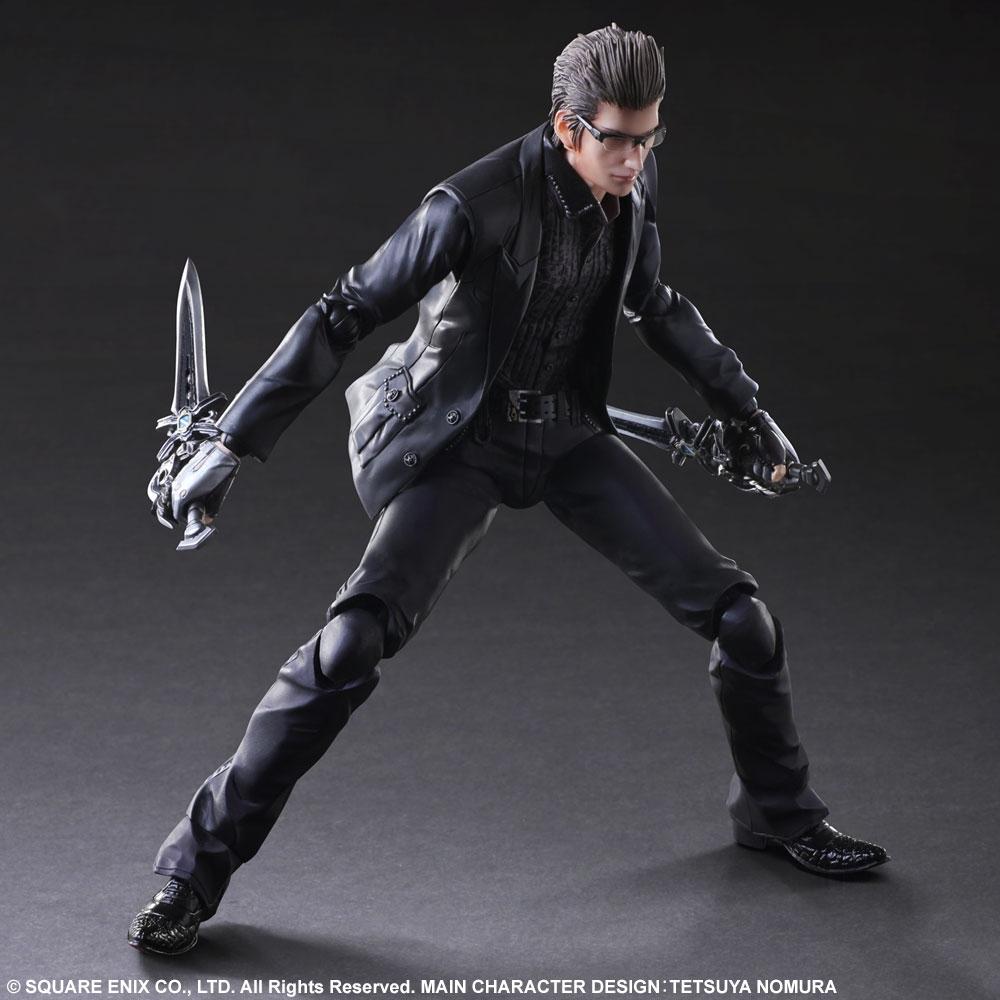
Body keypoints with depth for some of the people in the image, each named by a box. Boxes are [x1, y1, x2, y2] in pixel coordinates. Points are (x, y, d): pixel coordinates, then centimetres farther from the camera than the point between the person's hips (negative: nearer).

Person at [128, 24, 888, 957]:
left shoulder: (634, 183, -6)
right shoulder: (478, 204, -26)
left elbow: (654, 305, 14)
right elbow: (344, 314, -21)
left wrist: (747, 410, 20)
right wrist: (232, 443, -22)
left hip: (568, 433, 6)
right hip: (461, 441, -6)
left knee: (735, 610, 3)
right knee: (355, 639, -24)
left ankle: (777, 810, 29)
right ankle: (196, 866, -12)